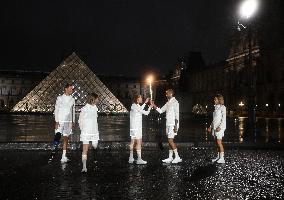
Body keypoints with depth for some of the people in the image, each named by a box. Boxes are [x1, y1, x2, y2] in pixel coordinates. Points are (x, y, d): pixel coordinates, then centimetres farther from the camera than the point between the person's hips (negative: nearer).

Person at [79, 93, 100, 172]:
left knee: (95, 146, 9)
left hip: (94, 132, 5)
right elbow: (80, 120, -3)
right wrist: (83, 129, -1)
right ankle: (84, 167, -2)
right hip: (86, 132, -5)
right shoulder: (84, 109, -11)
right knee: (85, 149, -4)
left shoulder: (95, 108, 7)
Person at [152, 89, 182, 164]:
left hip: (173, 124, -9)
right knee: (169, 141, 8)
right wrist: (153, 105, 9)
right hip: (168, 124, 9)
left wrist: (175, 126, -20)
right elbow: (160, 110, 20)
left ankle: (177, 157, -5)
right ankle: (170, 158, 12)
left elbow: (177, 114, -15)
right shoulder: (168, 103, 16)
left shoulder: (175, 102, -10)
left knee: (170, 140, -12)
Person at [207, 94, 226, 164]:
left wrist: (220, 127, -21)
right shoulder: (216, 107, 16)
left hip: (220, 127, -7)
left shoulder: (222, 107, -6)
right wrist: (211, 126, 15)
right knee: (217, 143, 9)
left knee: (219, 142, -11)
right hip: (214, 127, 7)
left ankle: (222, 158, -8)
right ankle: (218, 157, 14)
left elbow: (224, 119, -12)